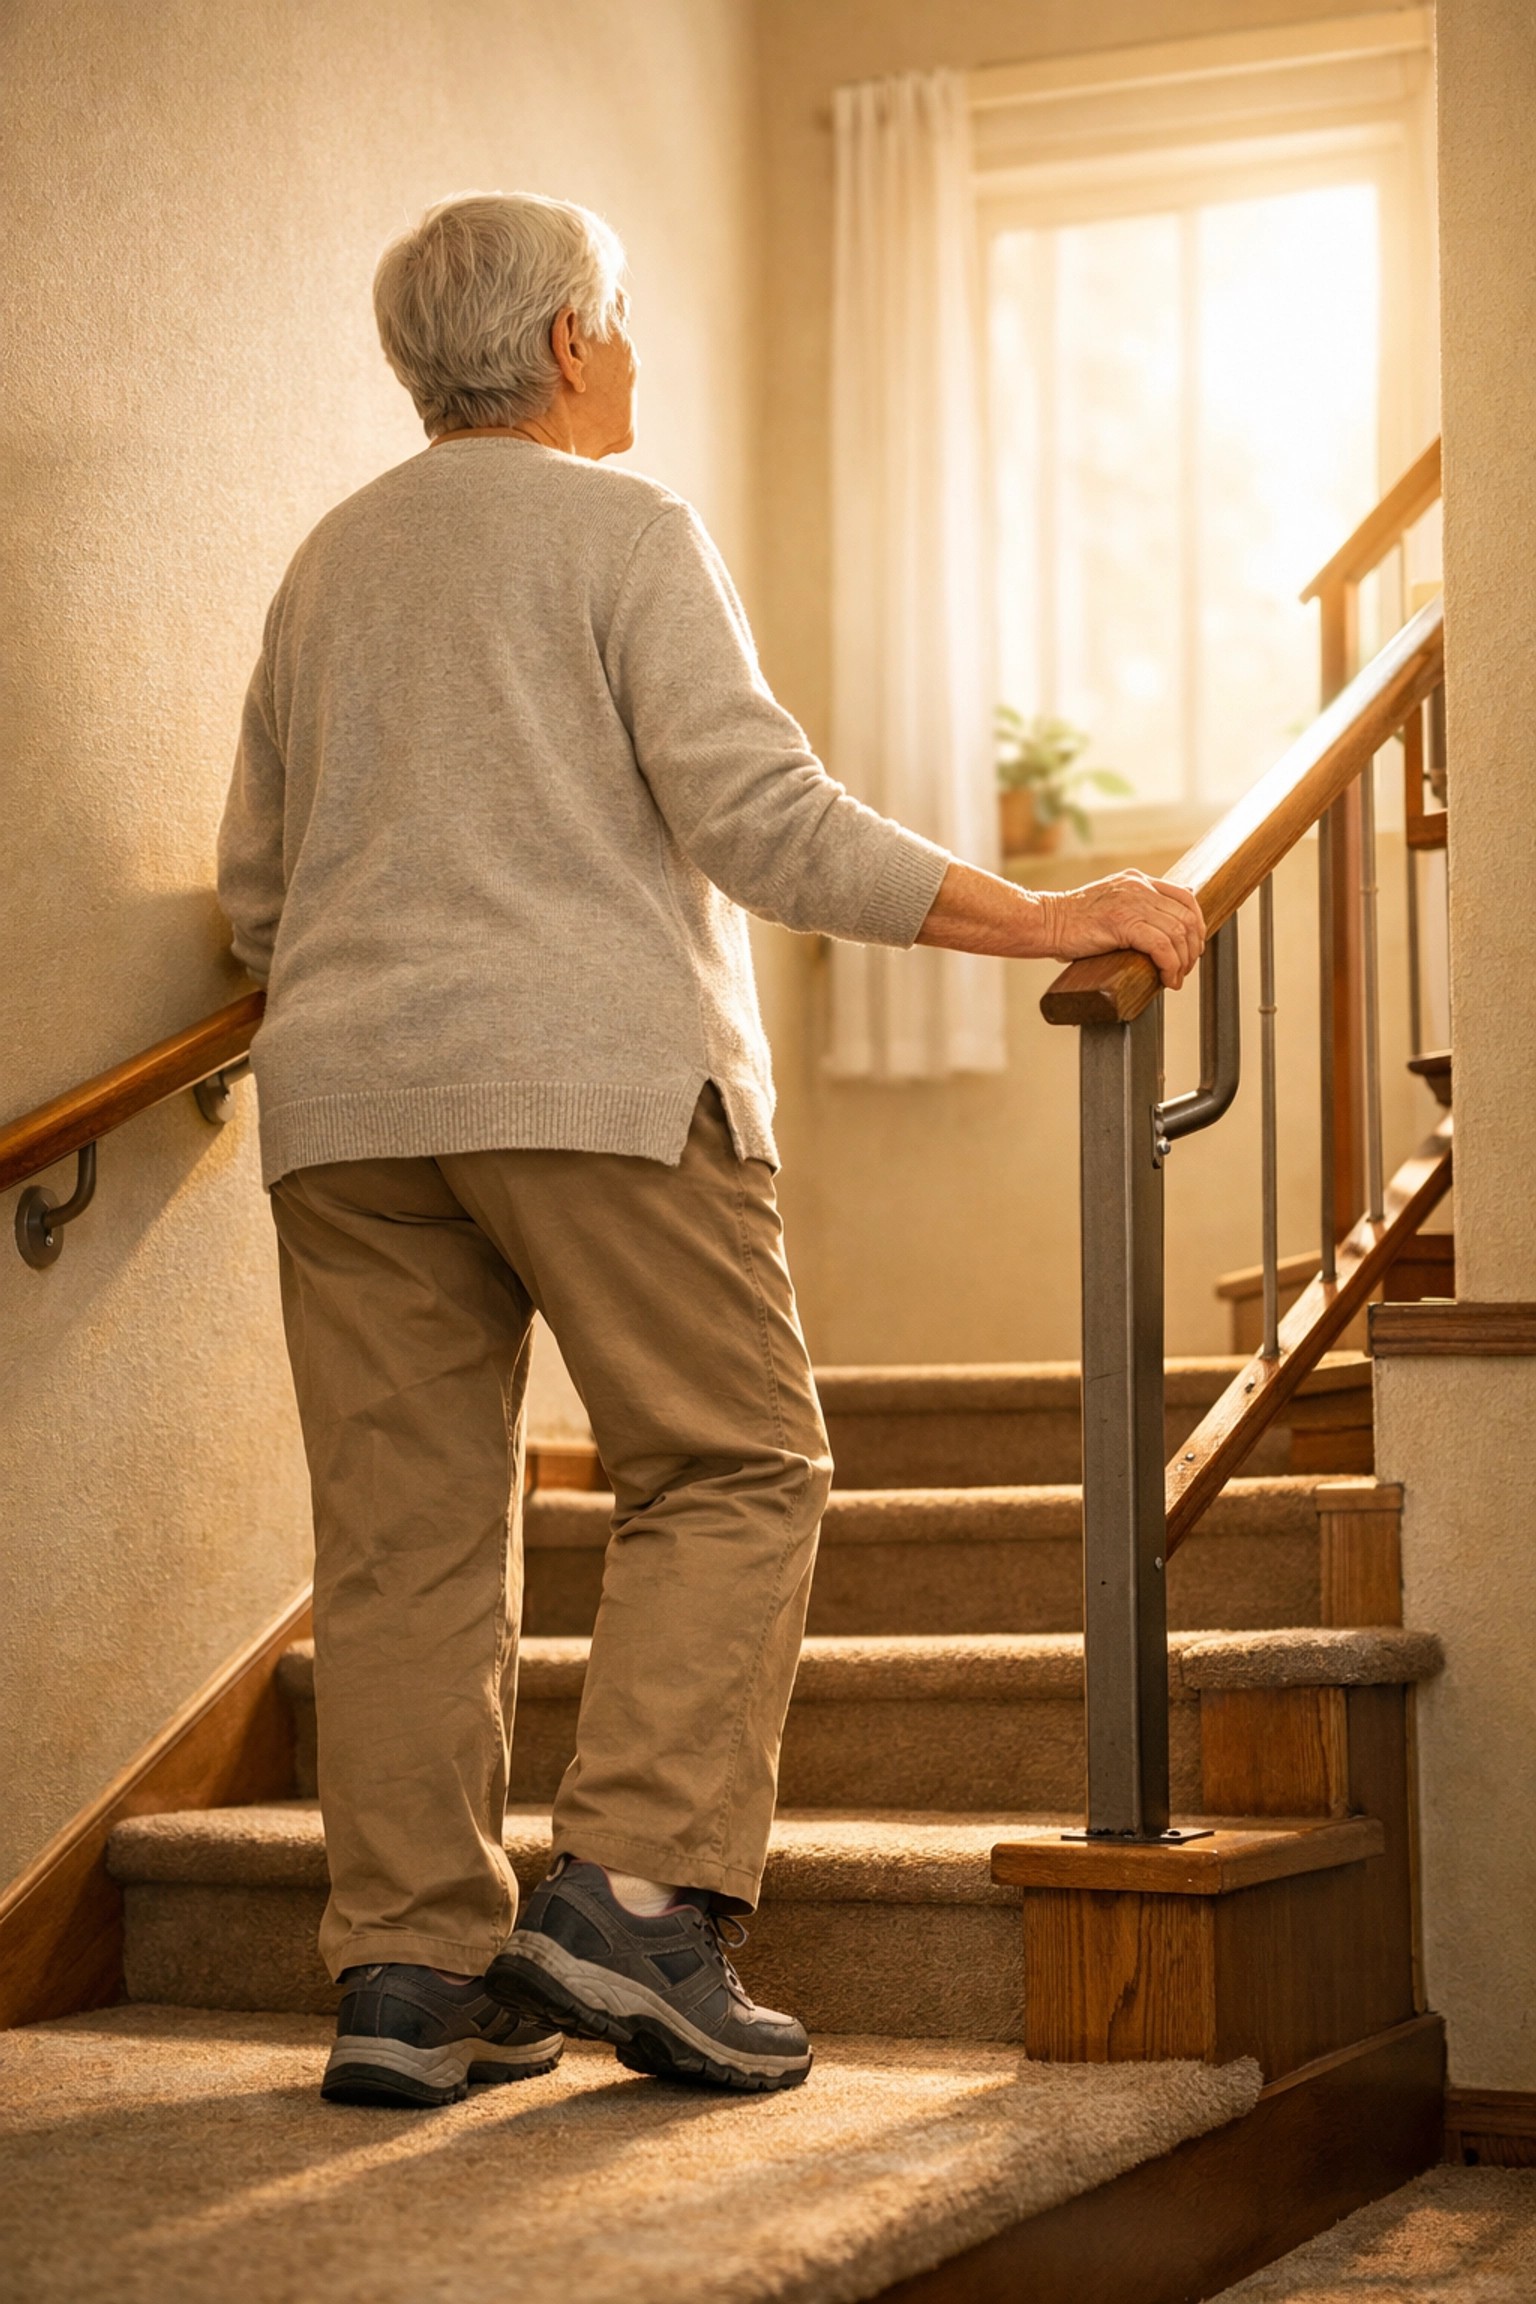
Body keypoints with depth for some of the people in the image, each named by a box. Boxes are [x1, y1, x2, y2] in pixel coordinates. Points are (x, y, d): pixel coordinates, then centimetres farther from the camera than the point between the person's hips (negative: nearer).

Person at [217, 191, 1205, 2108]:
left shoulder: (329, 563, 20)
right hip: (593, 1077, -6)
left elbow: (253, 891, 24)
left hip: (347, 1090, 6)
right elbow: (762, 822, -11)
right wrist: (1043, 920, -10)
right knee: (731, 1470, 1)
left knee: (407, 1528, 4)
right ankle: (631, 1894, -11)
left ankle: (410, 1975, 4)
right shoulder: (618, 527, 0)